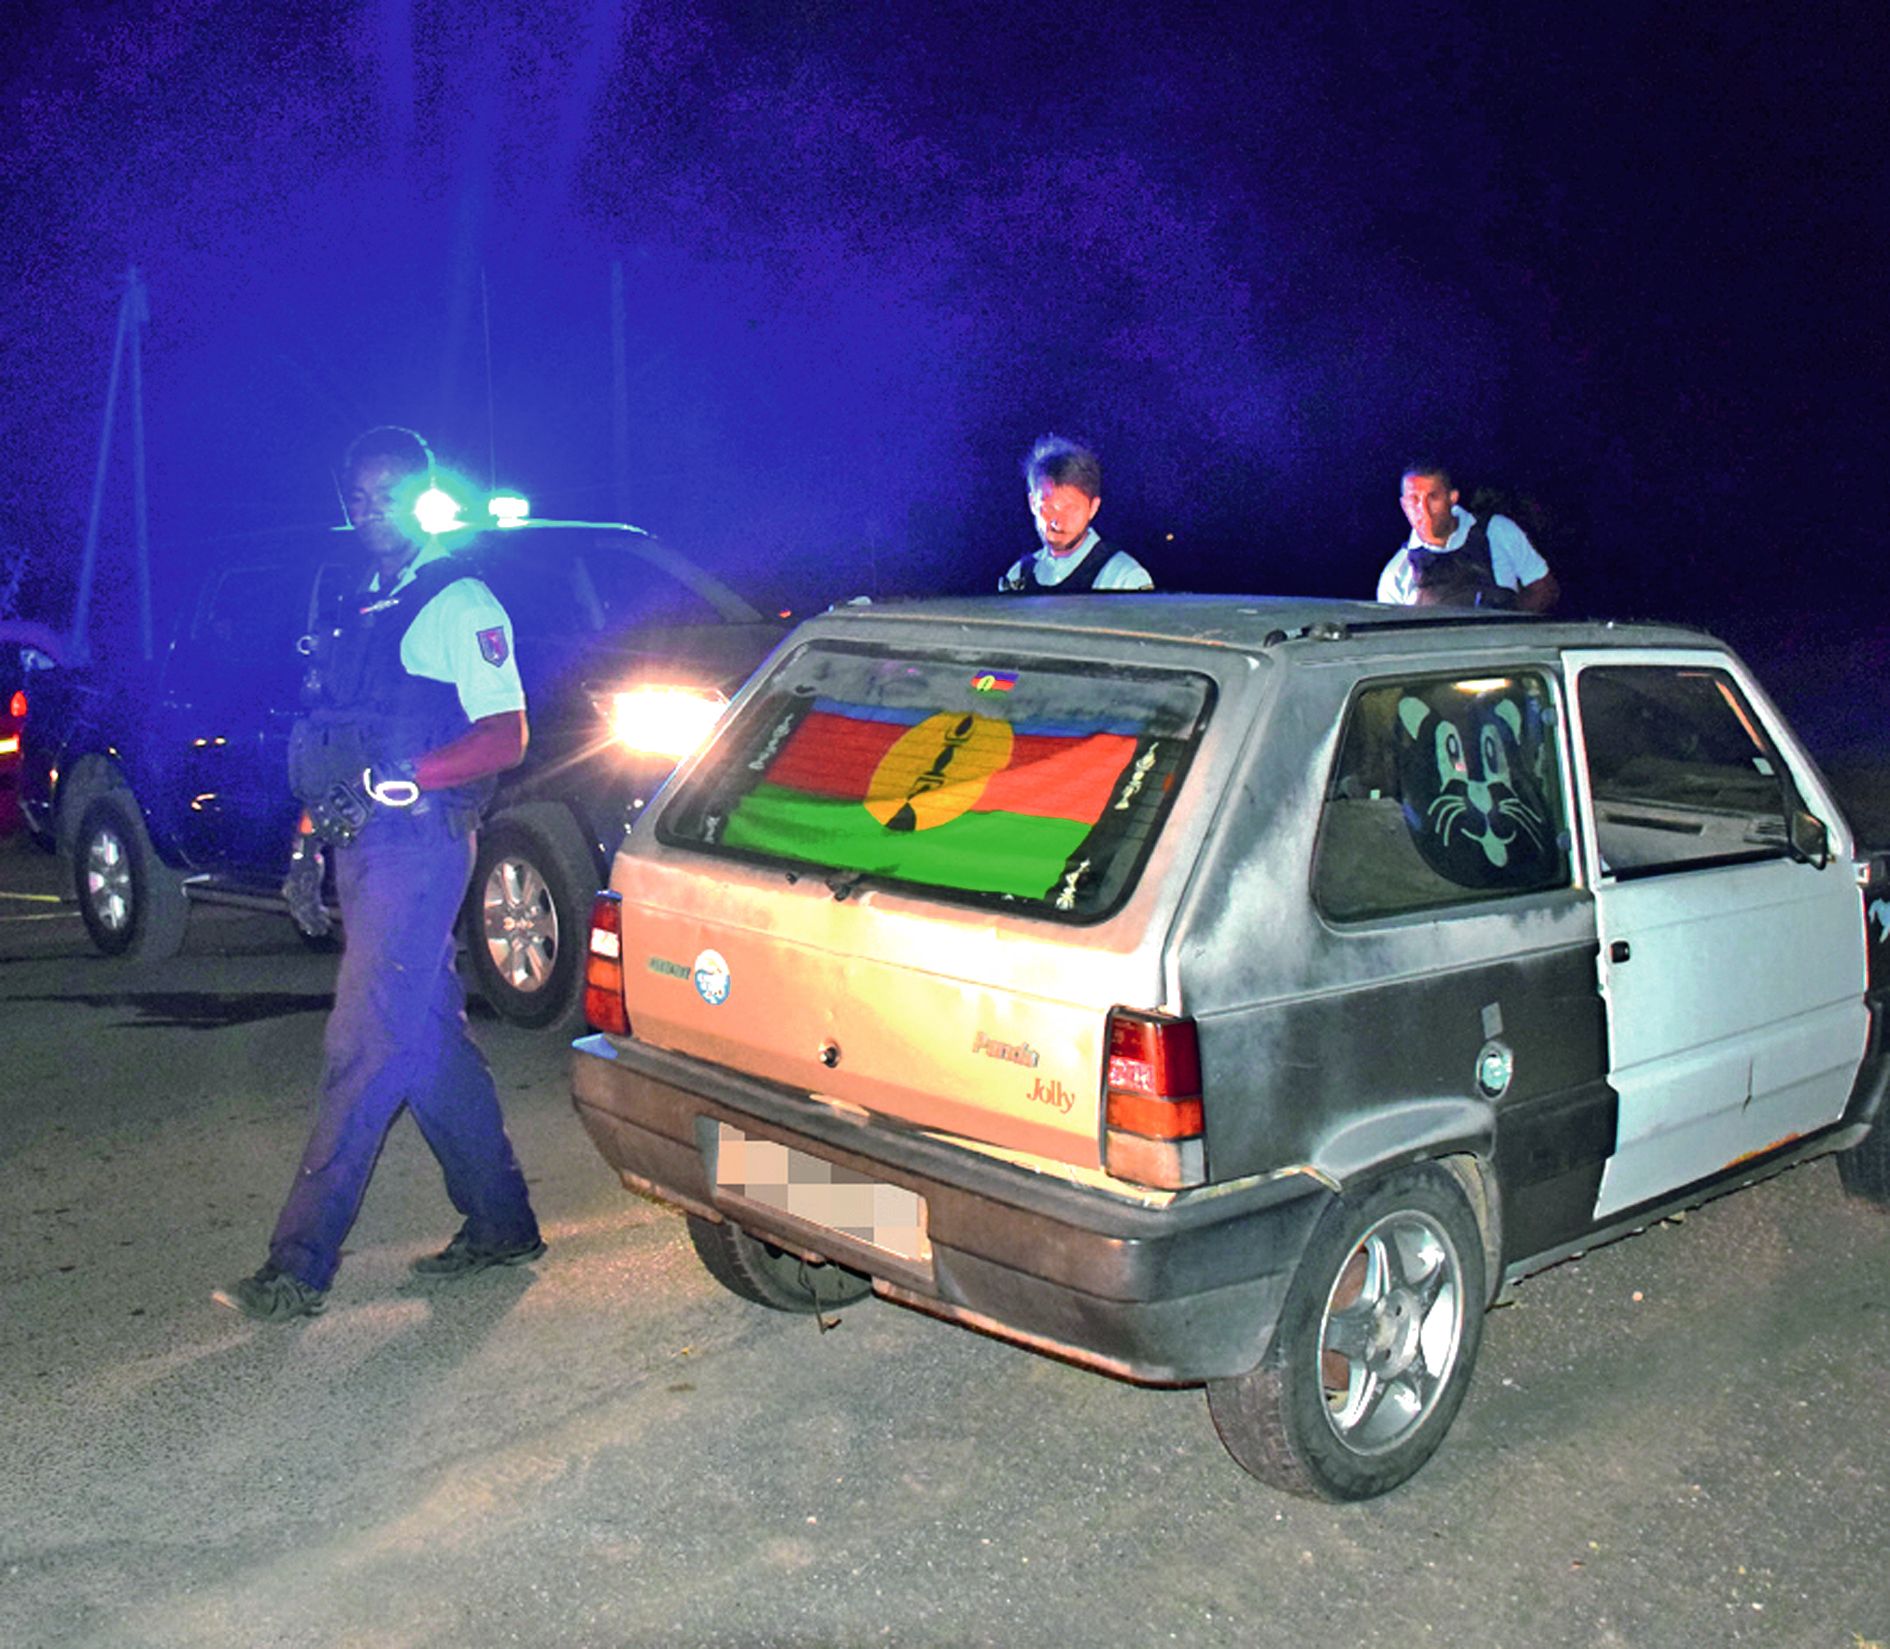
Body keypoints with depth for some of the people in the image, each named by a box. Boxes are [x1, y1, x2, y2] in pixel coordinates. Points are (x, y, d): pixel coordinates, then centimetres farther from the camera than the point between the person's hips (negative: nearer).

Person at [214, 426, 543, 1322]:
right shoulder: (361, 609, 20)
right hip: (362, 845, 9)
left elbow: (506, 736, -13)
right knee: (430, 1039, 12)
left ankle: (300, 1265, -8)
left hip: (419, 842, -9)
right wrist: (314, 828, 13)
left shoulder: (460, 602, -5)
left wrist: (398, 777, -23)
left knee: (365, 1046, -10)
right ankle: (501, 1224, 22)